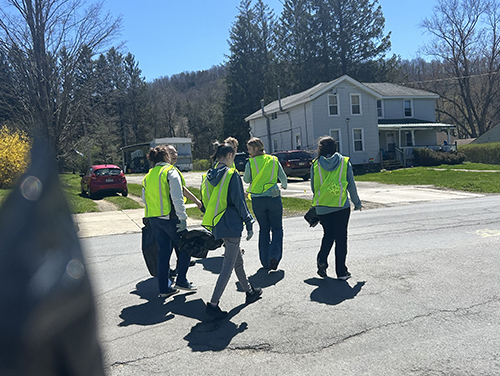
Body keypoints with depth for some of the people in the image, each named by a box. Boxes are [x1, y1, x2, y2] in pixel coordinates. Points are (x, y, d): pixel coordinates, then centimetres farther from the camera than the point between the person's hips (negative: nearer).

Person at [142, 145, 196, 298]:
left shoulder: (148, 175, 13)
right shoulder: (170, 172, -9)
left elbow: (144, 198, 16)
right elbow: (177, 198, -16)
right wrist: (182, 218, -16)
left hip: (153, 218, 7)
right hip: (169, 217, -7)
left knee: (163, 251, 12)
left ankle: (164, 288, 16)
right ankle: (181, 281, 11)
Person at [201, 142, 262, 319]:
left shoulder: (209, 175, 8)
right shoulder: (232, 174, -12)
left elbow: (206, 201, 14)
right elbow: (239, 201, -13)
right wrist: (249, 223, -5)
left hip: (217, 226, 8)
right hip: (231, 225, -8)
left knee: (238, 260, 21)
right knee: (228, 265, -2)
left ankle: (249, 292, 36)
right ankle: (213, 304, -3)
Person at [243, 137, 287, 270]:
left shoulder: (251, 162, -7)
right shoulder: (274, 160, 1)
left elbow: (246, 179, 5)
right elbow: (283, 178, 8)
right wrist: (284, 185, 30)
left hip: (257, 200, 0)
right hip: (274, 198, 0)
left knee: (264, 229, 13)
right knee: (277, 229, 10)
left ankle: (265, 261, 15)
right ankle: (274, 256, -11)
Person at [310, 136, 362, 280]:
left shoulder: (315, 165, 0)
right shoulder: (344, 162, 0)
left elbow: (313, 187, 5)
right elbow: (351, 185, 2)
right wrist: (357, 203, 14)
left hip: (322, 208, 1)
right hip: (341, 206, -1)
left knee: (328, 234, 20)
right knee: (341, 237, 7)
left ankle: (322, 259, -2)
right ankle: (341, 271, 9)